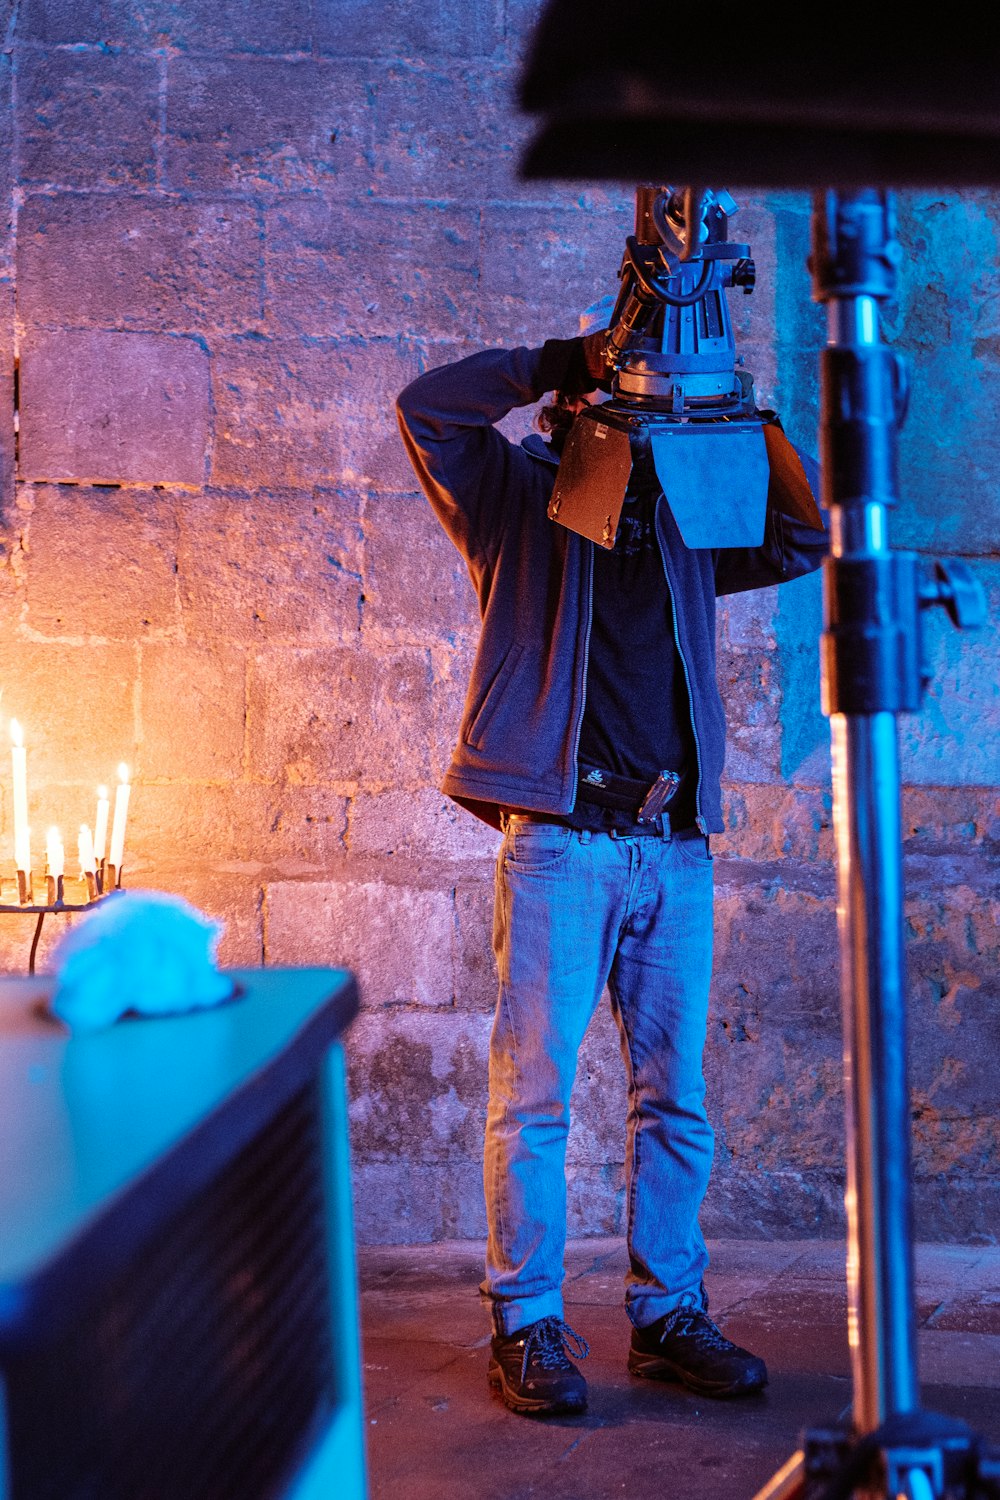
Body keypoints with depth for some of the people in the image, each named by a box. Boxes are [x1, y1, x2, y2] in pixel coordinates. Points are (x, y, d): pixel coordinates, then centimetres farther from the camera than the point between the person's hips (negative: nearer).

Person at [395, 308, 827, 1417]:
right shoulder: (521, 498, 8)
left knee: (675, 1097, 8)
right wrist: (562, 360, -5)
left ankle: (667, 1315, 19)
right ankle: (526, 1326, 7)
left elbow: (801, 543, 18)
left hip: (675, 848, 5)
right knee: (534, 1092, -2)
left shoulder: (687, 519, 19)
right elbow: (428, 408, -4)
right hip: (558, 838, -4)